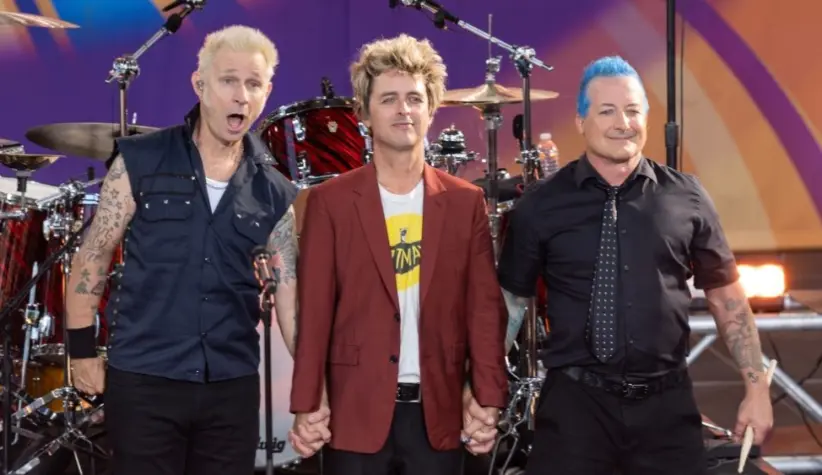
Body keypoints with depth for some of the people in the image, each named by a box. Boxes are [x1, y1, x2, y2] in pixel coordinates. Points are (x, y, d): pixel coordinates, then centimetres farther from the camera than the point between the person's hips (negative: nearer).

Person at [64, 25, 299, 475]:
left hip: (233, 387, 3)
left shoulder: (276, 194, 4)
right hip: (143, 379, -2)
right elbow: (93, 255, 1)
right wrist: (82, 349, -3)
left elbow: (292, 293, 0)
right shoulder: (140, 161, -2)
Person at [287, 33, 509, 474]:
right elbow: (314, 310, -2)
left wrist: (488, 400, -4)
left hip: (438, 411, 2)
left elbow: (485, 307, 3)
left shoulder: (466, 202, 6)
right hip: (356, 409, -1)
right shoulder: (331, 201, 1)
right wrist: (307, 405, -6)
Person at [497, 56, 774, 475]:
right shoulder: (540, 206, -2)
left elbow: (726, 295, 8)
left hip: (667, 401, 1)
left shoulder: (685, 198, 1)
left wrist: (756, 388, 6)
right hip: (574, 400, -1)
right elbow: (509, 301, 5)